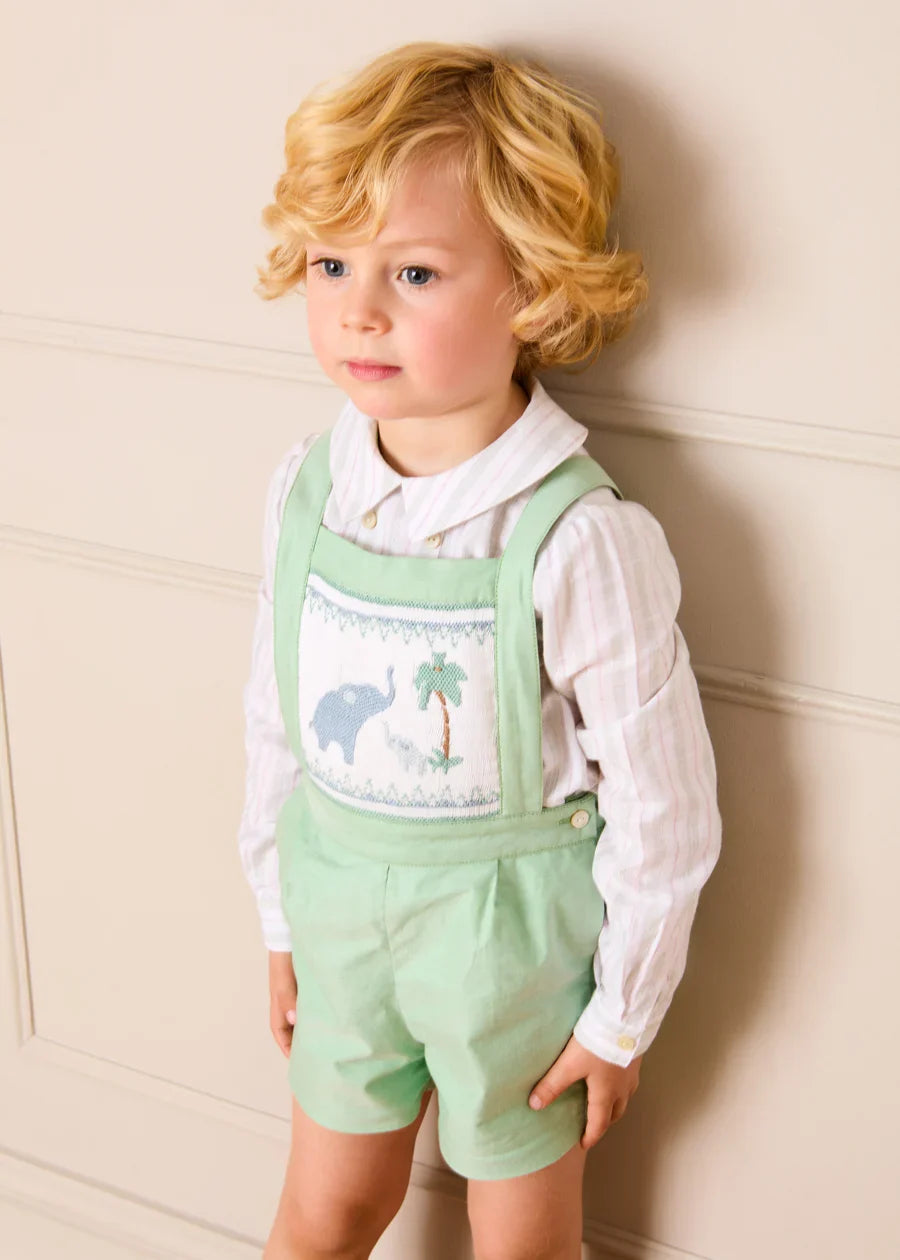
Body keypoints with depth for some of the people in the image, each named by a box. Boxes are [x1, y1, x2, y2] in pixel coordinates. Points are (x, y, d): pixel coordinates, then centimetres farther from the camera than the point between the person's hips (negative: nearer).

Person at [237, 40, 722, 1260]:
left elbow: (664, 809, -16)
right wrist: (279, 919, 11)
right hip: (343, 913, 4)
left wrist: (624, 1013, -6)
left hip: (513, 930, -4)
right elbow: (278, 721, 3)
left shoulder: (580, 539, -25)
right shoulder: (306, 485, -9)